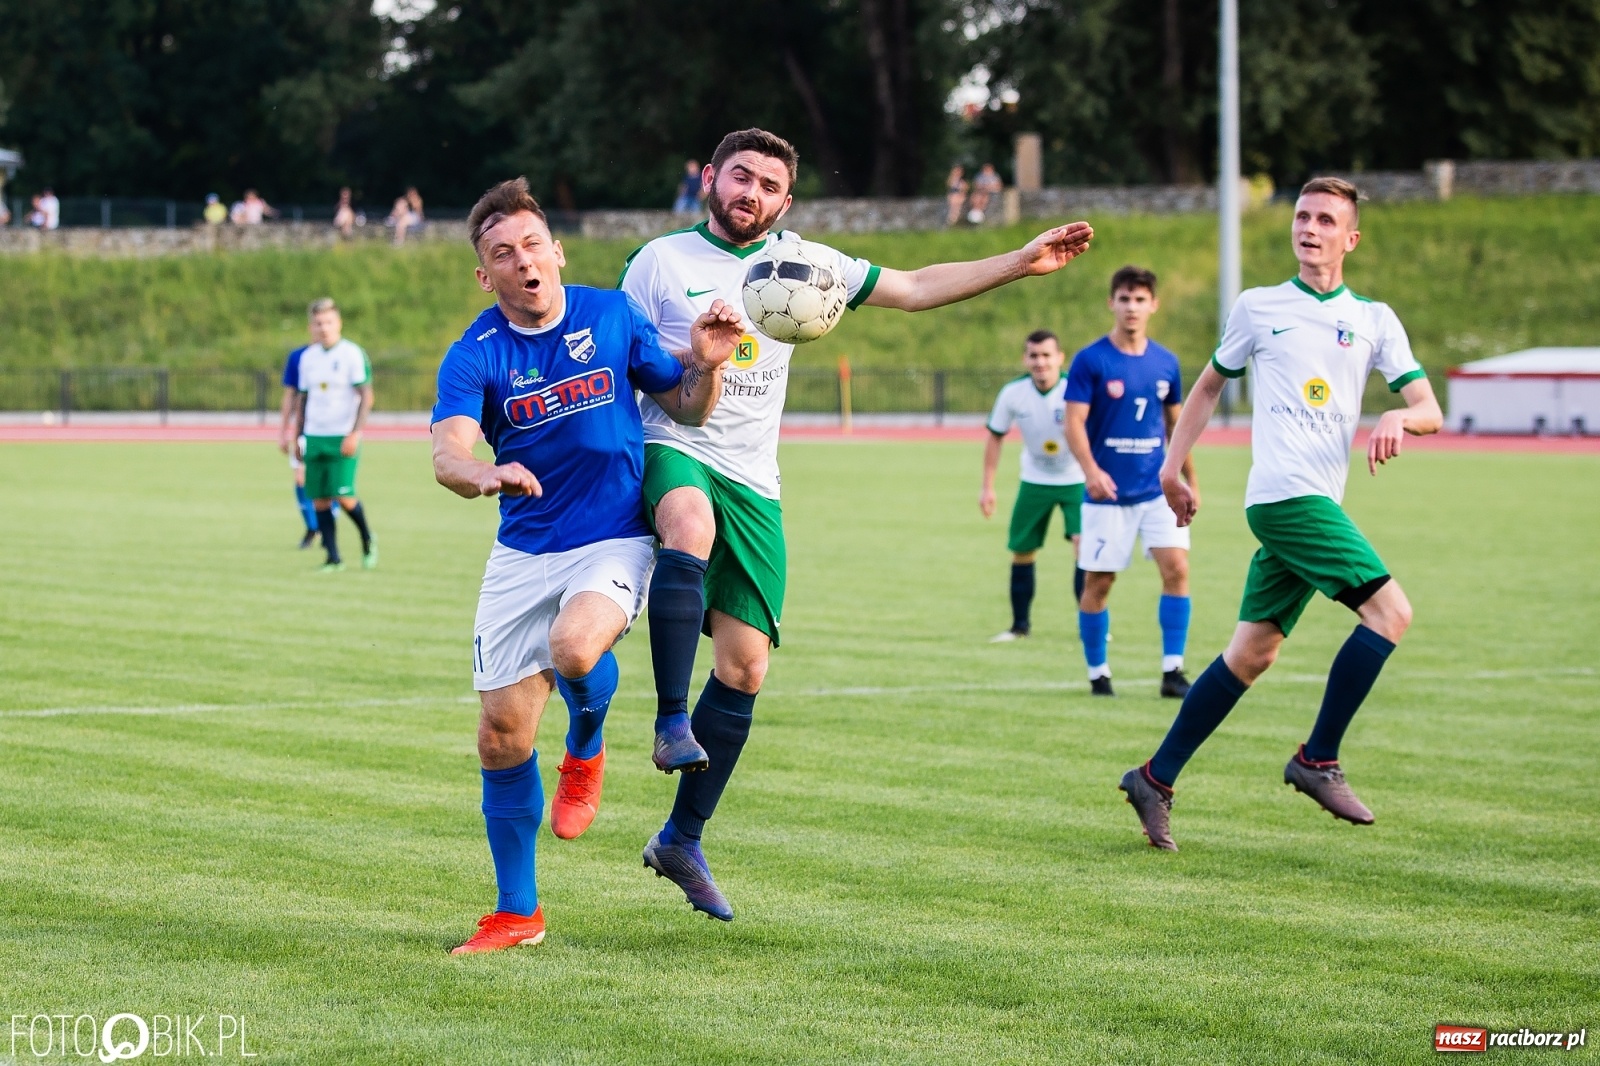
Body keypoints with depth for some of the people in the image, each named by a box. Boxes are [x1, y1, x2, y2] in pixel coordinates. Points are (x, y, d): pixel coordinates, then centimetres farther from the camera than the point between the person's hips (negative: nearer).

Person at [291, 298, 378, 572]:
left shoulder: (352, 354, -6)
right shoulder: (307, 357, 11)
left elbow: (366, 396, -8)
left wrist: (355, 434, -16)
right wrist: (298, 436, 15)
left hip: (342, 438, -5)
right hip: (314, 437, 5)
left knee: (344, 496, -13)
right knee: (319, 499, 0)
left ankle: (367, 539, 13)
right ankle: (333, 558, 7)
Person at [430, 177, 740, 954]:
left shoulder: (611, 316, -3)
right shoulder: (475, 357, -7)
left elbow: (684, 409, 7)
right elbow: (446, 453, -24)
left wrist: (706, 366, -15)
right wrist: (487, 475, -46)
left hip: (614, 542, -2)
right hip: (522, 553, 2)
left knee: (575, 646, -33)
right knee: (502, 737, 1)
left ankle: (587, 751, 3)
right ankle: (517, 913, 18)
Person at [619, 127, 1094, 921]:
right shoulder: (662, 260, 3)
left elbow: (914, 289, 18)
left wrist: (1023, 262, 12)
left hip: (753, 483, 4)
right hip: (672, 451, -4)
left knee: (745, 665, 0)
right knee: (691, 528, -41)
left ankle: (682, 840, 11)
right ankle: (672, 723, -35)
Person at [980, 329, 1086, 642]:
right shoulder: (1013, 393, -13)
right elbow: (995, 437, 0)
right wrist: (987, 486, -1)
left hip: (1076, 481, -3)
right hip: (1035, 482, 3)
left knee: (1084, 545, -18)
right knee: (1021, 551, 5)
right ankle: (1020, 625, 22)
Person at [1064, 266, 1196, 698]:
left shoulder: (1165, 362, 6)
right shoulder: (1090, 361, -7)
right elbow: (1074, 423, -11)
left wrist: (1190, 480, 18)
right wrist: (1091, 470, -27)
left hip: (1157, 487, 3)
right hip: (1108, 492, -3)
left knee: (1177, 567, -11)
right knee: (1098, 582, 2)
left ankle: (1172, 671, -7)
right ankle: (1097, 672, 17)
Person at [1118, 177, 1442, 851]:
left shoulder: (1373, 320, 13)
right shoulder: (1259, 308, 7)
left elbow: (1429, 410, 7)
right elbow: (1211, 384, 20)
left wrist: (1399, 418, -16)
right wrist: (1172, 464, 14)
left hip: (1315, 505, 4)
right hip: (1284, 494, -4)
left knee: (1252, 654, 6)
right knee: (1390, 612, -16)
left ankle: (1156, 779, 15)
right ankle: (1317, 762, -8)